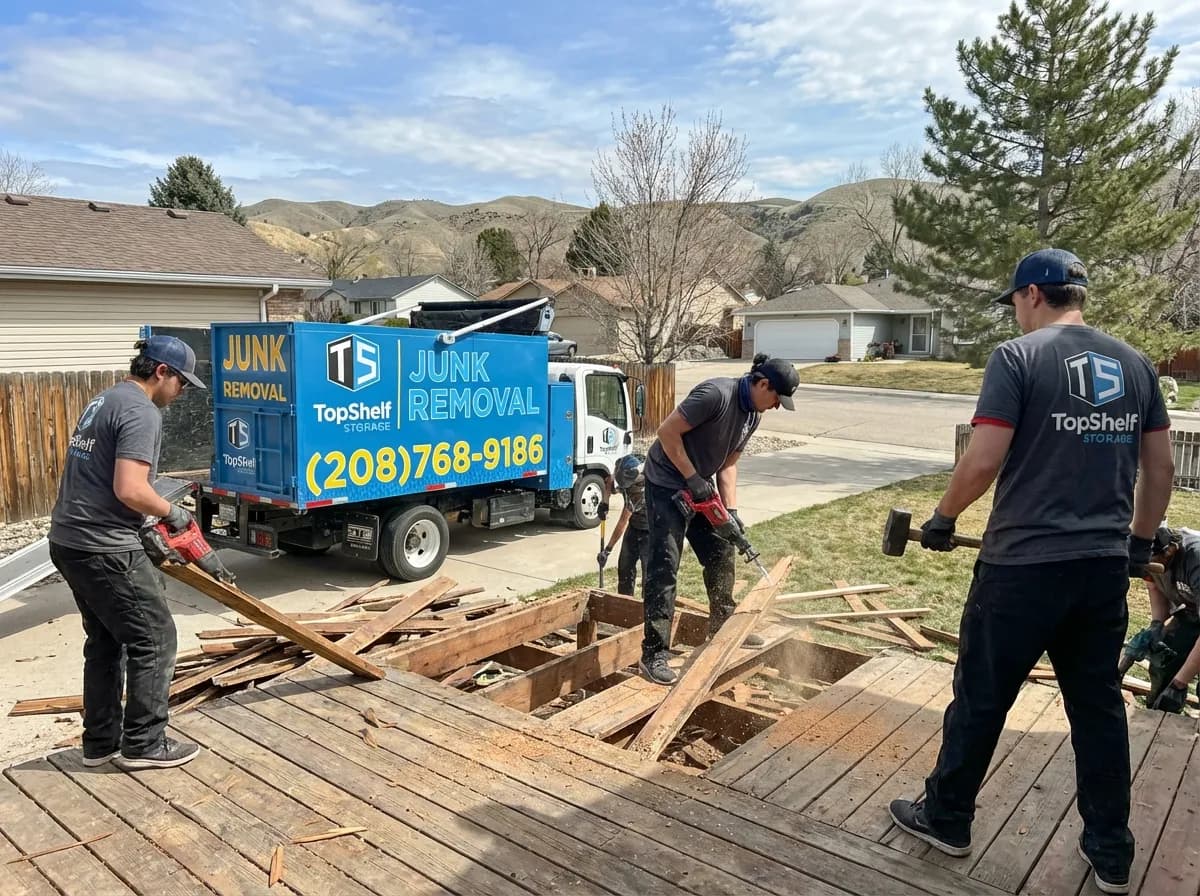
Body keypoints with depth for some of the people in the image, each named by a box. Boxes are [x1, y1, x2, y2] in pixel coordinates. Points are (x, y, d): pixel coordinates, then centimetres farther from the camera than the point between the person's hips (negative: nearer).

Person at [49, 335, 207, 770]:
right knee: (154, 639, 1)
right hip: (105, 548, -10)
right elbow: (130, 490, -25)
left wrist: (147, 523, 18)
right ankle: (144, 744, 10)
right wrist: (172, 513, -7)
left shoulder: (104, 400, 16)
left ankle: (100, 741, 27)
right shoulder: (141, 413, -16)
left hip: (69, 540, 10)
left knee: (105, 641, 18)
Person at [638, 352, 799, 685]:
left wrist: (731, 509, -2)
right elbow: (667, 432, -24)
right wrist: (692, 477, -21)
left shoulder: (753, 415, 4)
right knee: (664, 566, -10)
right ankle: (654, 655, -6)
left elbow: (728, 463, 8)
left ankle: (722, 626, 34)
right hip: (667, 485, -9)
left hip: (700, 487, 9)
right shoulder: (716, 394, -25)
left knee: (721, 552, 15)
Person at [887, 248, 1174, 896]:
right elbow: (1160, 468, 13)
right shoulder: (1135, 364, 9)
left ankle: (946, 818, 27)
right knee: (1100, 705, 18)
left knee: (980, 698, 10)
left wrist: (943, 519, -1)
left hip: (1023, 567, -6)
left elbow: (983, 461, -17)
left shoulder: (1018, 357, -10)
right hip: (1106, 567, 6)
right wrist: (1141, 540, 26)